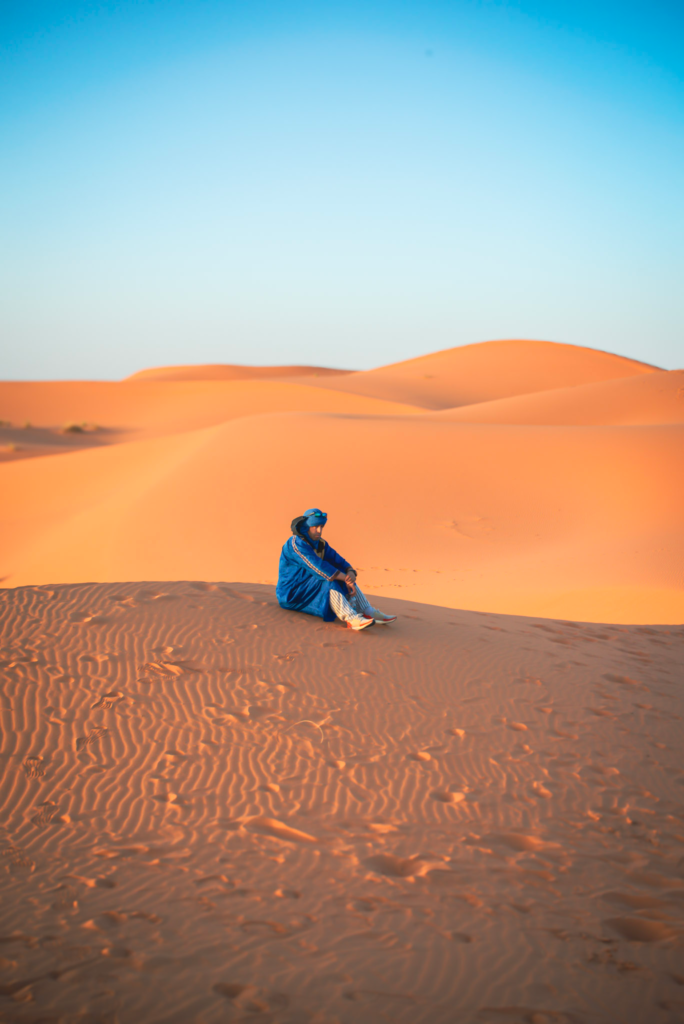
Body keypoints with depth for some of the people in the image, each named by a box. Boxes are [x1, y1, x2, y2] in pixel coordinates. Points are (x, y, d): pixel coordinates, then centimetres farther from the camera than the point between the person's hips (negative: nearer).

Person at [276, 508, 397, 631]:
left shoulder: (321, 544, 9)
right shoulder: (296, 544, -20)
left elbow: (338, 561, 2)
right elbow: (318, 566, -30)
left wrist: (351, 573, -22)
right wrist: (345, 578, -29)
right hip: (292, 594, -9)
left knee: (345, 577, -3)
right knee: (328, 580, -31)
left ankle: (369, 613, -13)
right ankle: (350, 619, -51)